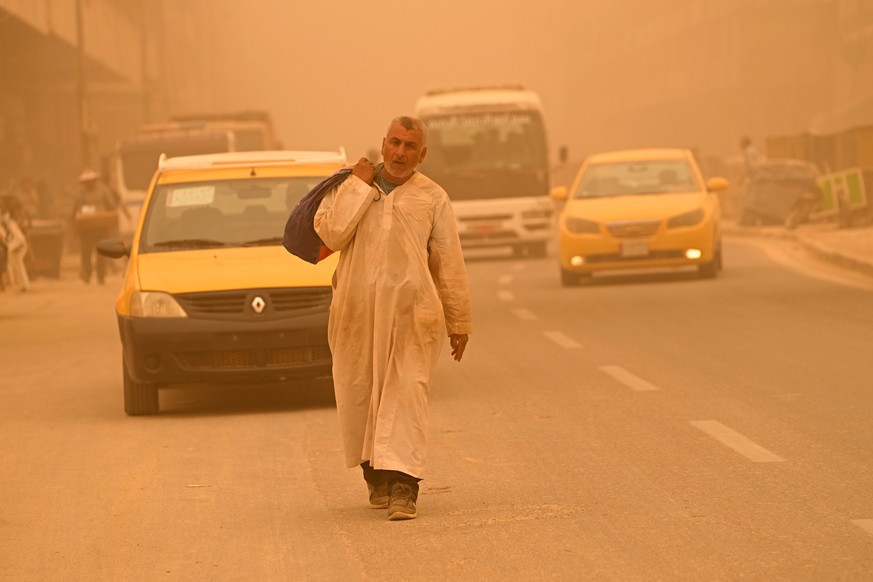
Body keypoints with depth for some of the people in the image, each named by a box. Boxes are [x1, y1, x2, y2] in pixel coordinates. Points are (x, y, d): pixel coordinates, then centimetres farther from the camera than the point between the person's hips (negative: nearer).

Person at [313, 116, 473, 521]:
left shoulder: (432, 198, 9)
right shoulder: (351, 186, 10)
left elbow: (450, 264, 11)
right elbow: (330, 232, -8)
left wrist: (459, 322, 11)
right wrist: (360, 185, -4)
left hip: (410, 313, -2)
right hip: (356, 312, 2)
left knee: (406, 395, -10)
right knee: (359, 394, 7)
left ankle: (402, 486, -15)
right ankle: (375, 475, 25)